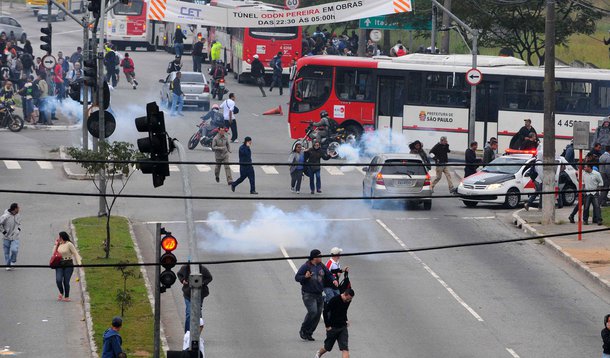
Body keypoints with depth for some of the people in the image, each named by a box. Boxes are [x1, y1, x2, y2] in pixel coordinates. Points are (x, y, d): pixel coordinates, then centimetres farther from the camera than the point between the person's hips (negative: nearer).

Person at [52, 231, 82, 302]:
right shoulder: (59, 245, 12)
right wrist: (56, 245, 8)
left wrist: (79, 263, -19)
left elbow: (75, 253, -8)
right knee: (58, 280, -11)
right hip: (59, 265, 5)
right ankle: (61, 293, 14)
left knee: (66, 281, -5)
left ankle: (66, 297, 9)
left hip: (68, 265, -5)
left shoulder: (69, 244, -6)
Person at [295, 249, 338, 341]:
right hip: (308, 294, -7)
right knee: (313, 312, -19)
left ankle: (309, 334, 13)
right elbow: (297, 277, -7)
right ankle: (303, 331, -3)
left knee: (318, 314, 3)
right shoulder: (306, 266, -8)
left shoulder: (321, 266, 9)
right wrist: (305, 277, -26)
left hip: (319, 294, 7)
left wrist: (333, 280, 1)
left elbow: (328, 274, 20)